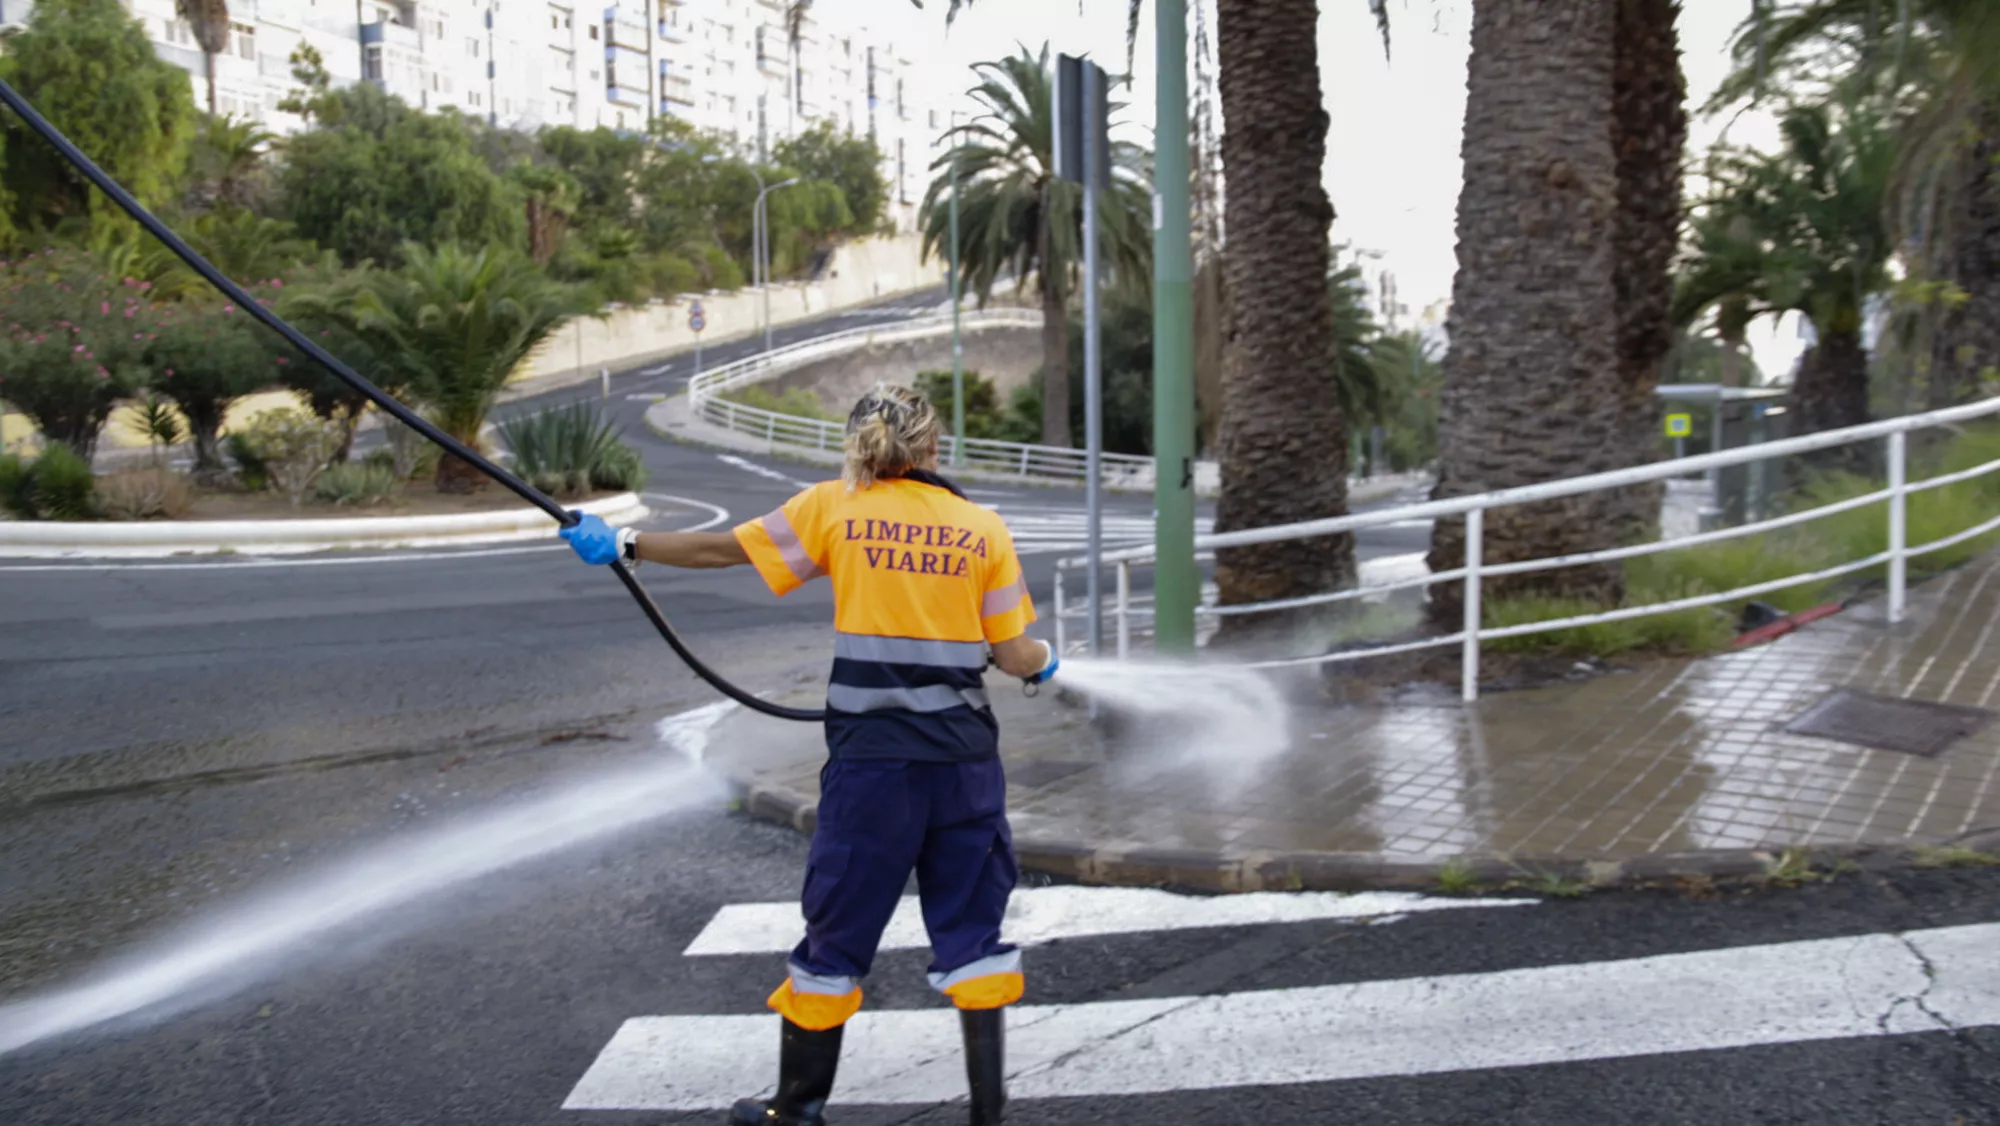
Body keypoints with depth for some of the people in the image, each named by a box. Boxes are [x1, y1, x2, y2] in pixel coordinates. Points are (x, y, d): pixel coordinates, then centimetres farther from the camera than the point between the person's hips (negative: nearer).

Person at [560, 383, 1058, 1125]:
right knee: (971, 926, 12)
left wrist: (622, 545, 17)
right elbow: (1016, 658, 2)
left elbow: (720, 548, 6)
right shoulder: (985, 527, 3)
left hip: (871, 759, -1)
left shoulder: (834, 507, 2)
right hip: (964, 763, 1)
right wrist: (1047, 661, 25)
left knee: (838, 930, 12)